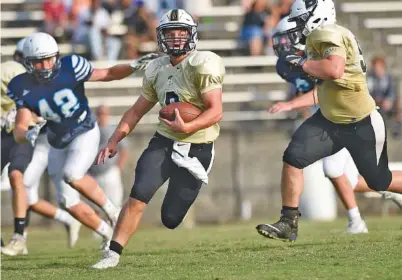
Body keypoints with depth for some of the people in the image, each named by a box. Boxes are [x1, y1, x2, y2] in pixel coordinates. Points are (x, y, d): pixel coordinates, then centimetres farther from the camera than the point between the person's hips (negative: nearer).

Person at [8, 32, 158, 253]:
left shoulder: (69, 68, -19)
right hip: (58, 145, 4)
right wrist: (26, 135, -41)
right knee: (68, 201, 3)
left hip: (85, 134, -4)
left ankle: (111, 210, -11)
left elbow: (108, 74, -7)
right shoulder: (23, 88, -14)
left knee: (72, 175, -31)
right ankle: (108, 233, 22)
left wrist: (134, 66, -23)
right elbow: (19, 131, -17)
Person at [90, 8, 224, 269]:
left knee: (170, 219, 1)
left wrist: (188, 127, -33)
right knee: (138, 196, -18)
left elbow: (216, 111, -18)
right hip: (163, 142, 4)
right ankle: (113, 253, -14)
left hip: (196, 149, -4)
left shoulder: (202, 65, -13)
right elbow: (138, 110, 18)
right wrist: (114, 141, 10)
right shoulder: (157, 70, 8)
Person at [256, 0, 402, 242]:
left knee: (380, 181, 7)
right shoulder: (319, 37, 6)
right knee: (293, 157, -8)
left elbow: (334, 69, -38)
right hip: (330, 119, 8)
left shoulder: (327, 34, -22)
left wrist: (304, 64, -26)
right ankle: (289, 223, -1)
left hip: (362, 124, -8)